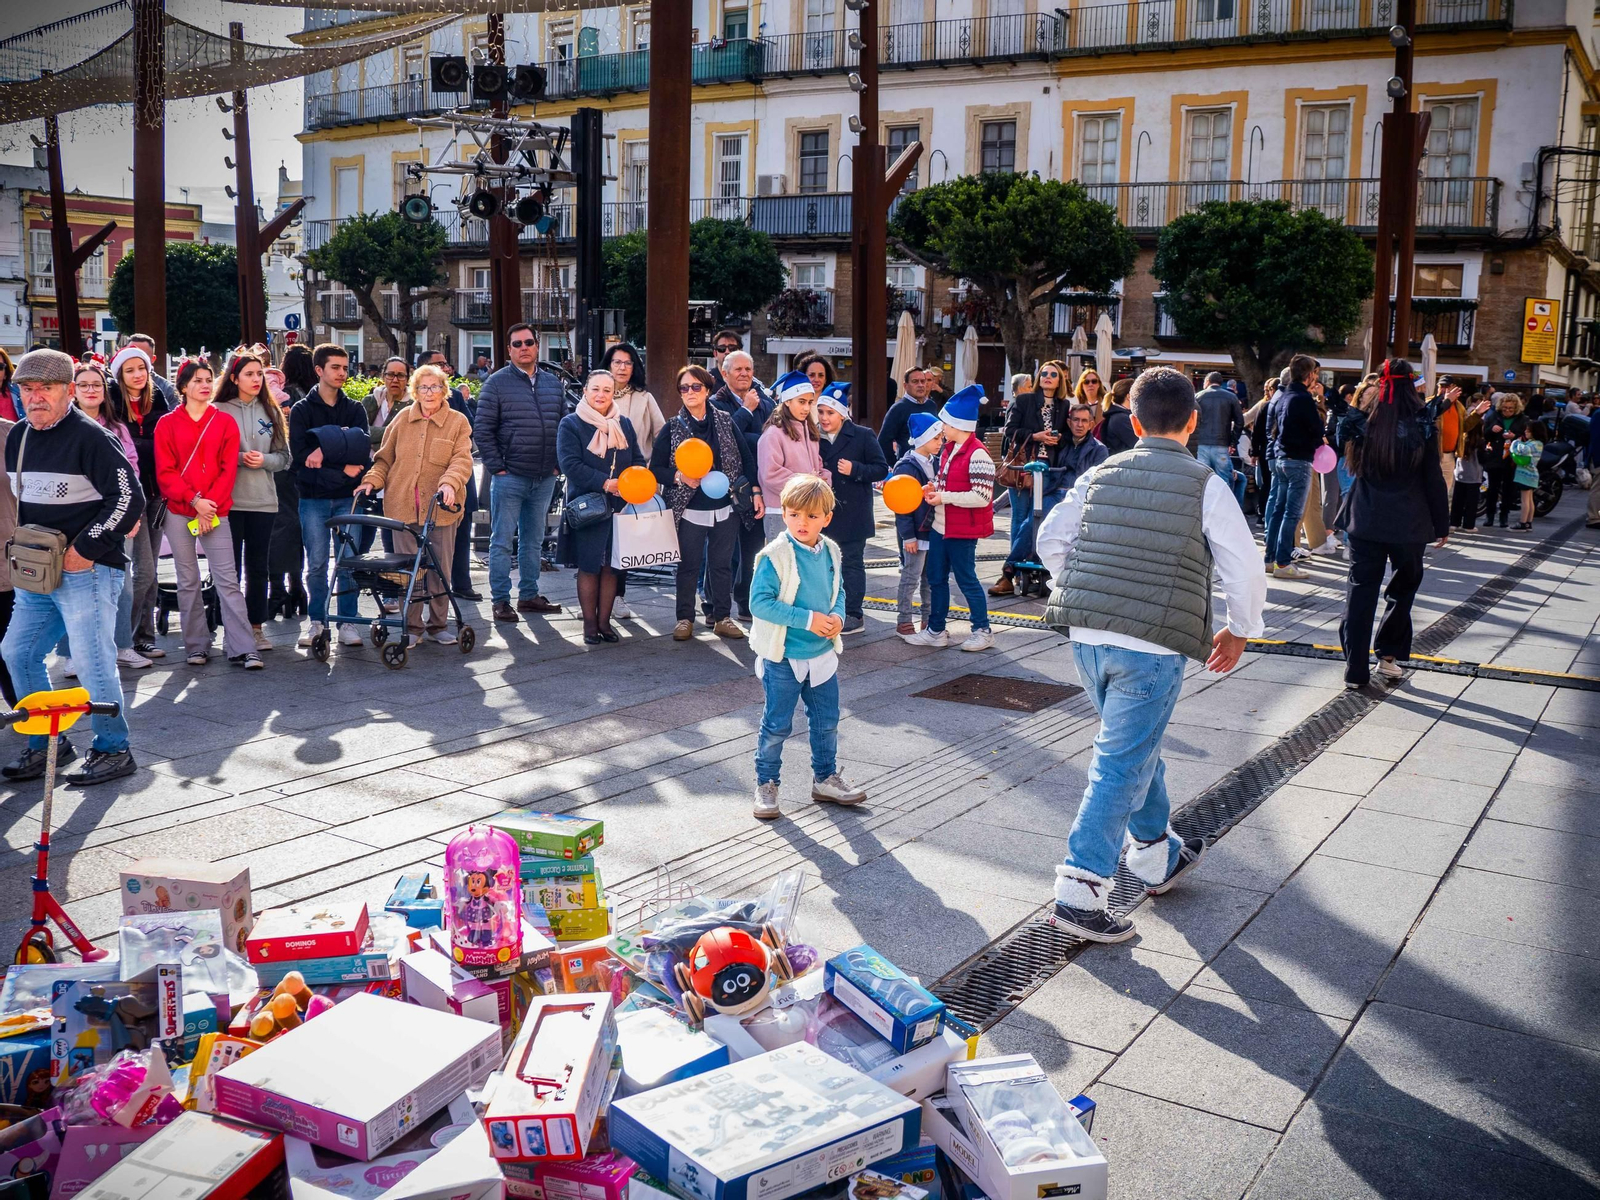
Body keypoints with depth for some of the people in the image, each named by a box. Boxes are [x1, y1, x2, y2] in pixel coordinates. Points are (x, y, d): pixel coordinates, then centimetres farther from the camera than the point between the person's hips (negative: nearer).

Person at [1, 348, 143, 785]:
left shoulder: (88, 436, -13)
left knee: (91, 661, -6)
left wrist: (86, 548, -17)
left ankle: (113, 751, 9)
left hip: (86, 572, -8)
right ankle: (46, 744, 25)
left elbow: (129, 498, -17)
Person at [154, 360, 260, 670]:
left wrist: (210, 504, -9)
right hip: (178, 513, 0)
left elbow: (229, 469, 1)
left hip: (215, 511, 0)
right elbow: (165, 472, -1)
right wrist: (194, 500, -13)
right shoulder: (167, 424, 5)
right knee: (188, 582, 5)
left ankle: (243, 649, -9)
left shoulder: (225, 422, 7)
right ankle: (197, 647, 12)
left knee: (227, 580, -6)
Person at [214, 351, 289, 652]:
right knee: (230, 567, 2)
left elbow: (284, 456, 9)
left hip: (263, 500, 3)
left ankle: (256, 626, 16)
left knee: (259, 567, 8)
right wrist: (239, 458, -18)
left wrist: (264, 460, -10)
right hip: (228, 499, -3)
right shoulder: (219, 411, -2)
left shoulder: (271, 412, 10)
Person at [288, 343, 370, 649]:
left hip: (348, 498, 1)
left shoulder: (355, 409, 10)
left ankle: (348, 621, 9)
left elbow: (362, 452, -5)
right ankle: (317, 621, 12)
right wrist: (342, 470, -15)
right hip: (313, 498, -1)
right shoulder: (301, 410, 3)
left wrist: (327, 453, -18)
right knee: (316, 564, 2)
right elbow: (300, 457, -8)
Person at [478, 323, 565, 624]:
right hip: (510, 476, -5)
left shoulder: (552, 382, 11)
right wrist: (496, 467, -11)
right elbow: (483, 429, -6)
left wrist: (558, 463, 6)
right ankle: (501, 600, 6)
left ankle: (529, 594, 23)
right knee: (502, 541, 0)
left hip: (545, 478, 5)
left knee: (534, 540, 13)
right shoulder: (497, 383, -3)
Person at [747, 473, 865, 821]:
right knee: (776, 725, 5)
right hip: (783, 658, -5)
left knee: (826, 721, 16)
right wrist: (808, 619, -24)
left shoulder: (831, 552, 1)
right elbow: (760, 602, -22)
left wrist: (837, 616, -8)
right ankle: (766, 785, 21)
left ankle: (826, 779, 33)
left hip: (822, 653, 6)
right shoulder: (775, 556, -18)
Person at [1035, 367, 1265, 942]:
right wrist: (1239, 632, 11)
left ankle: (1157, 856, 41)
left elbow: (1051, 539, 10)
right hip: (1151, 646, -5)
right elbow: (1244, 568, -4)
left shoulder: (1101, 474, 8)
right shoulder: (1205, 485, -4)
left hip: (1086, 635, 6)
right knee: (1121, 764, -1)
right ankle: (1080, 892, -1)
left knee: (1137, 744, 24)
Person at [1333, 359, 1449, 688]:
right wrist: (1441, 524, 5)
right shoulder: (1423, 426, -7)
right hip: (1408, 524, -1)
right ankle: (1388, 654, 17)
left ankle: (1355, 669, 4)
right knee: (1405, 585, 18)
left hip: (1366, 521, 1)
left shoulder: (1364, 423, -4)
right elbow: (1433, 480, -3)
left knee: (1361, 591, 5)